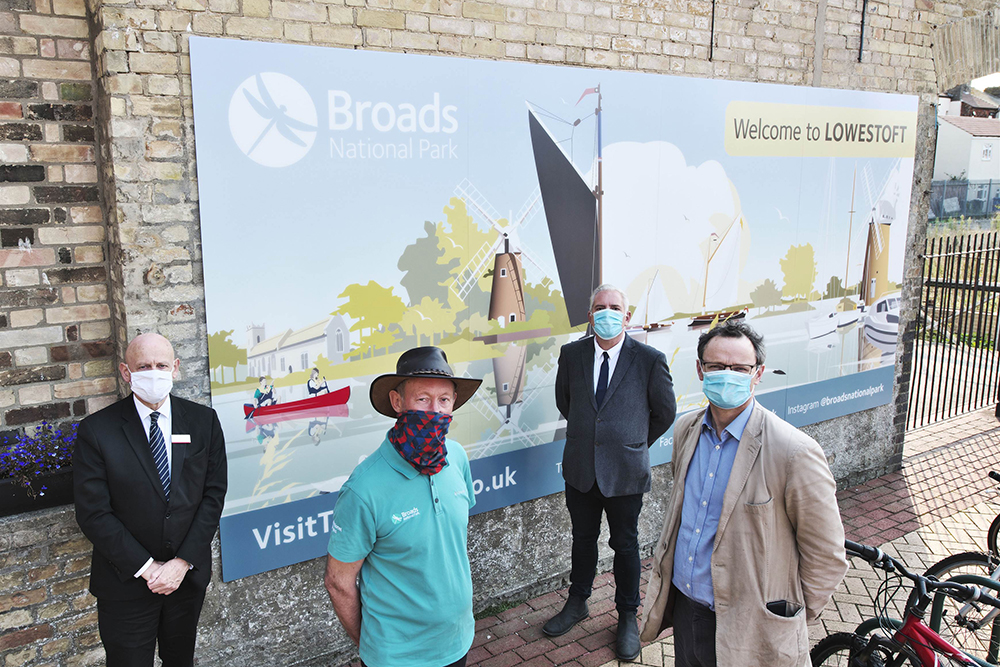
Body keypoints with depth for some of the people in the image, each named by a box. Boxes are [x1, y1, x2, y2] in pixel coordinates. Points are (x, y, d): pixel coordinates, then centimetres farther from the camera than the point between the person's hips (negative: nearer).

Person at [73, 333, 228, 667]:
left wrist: (183, 563, -12)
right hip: (126, 581, -2)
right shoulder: (97, 430, -11)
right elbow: (93, 512, -13)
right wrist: (146, 567, -15)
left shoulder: (203, 420, -4)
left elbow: (214, 493, -4)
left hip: (188, 574, 3)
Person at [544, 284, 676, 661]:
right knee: (583, 539, 19)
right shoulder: (571, 354, -2)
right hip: (580, 468, 3)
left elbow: (665, 412, 2)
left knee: (625, 545, 13)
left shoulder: (650, 359, -11)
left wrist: (635, 443, 8)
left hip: (625, 471, -3)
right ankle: (577, 604, 40)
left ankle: (627, 616, 32)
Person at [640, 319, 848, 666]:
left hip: (745, 631, -5)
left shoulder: (794, 452, -21)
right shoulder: (686, 429, 0)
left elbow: (827, 556, -11)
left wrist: (791, 618, -3)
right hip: (683, 606, 6)